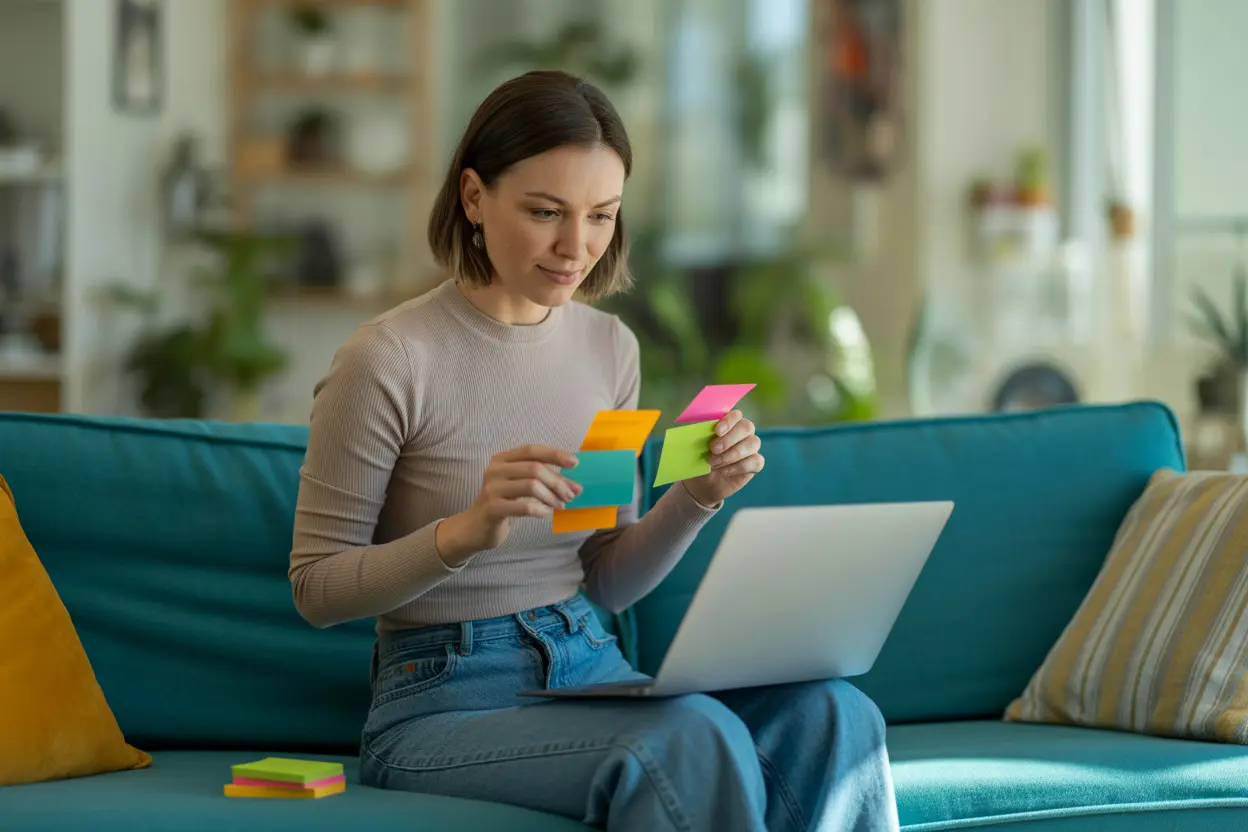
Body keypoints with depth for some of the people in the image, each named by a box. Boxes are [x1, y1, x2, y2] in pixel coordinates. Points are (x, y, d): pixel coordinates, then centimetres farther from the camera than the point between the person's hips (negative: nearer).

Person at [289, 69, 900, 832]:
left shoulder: (610, 348, 9)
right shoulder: (389, 360, -11)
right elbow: (316, 586, -7)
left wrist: (699, 498, -5)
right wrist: (465, 531, -23)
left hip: (591, 669, 6)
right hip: (446, 702, -6)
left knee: (836, 717, -23)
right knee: (697, 740, -34)